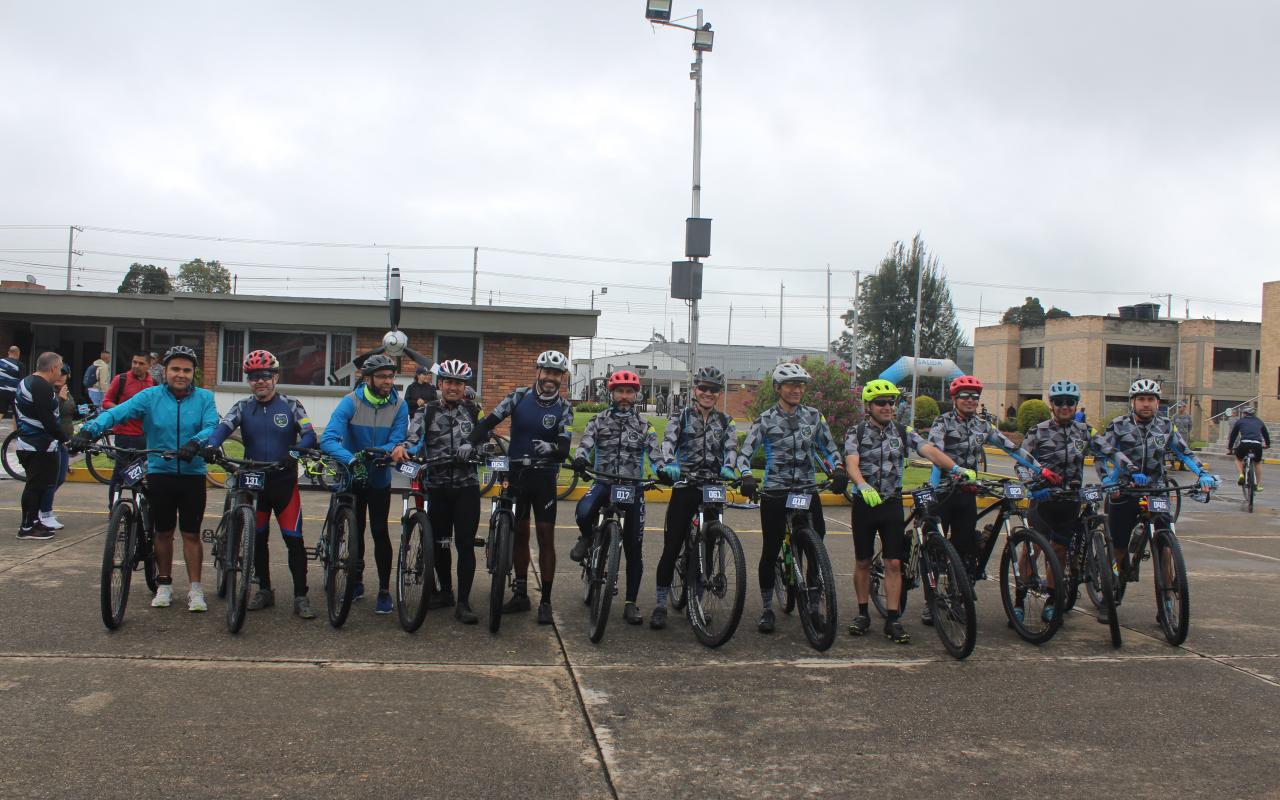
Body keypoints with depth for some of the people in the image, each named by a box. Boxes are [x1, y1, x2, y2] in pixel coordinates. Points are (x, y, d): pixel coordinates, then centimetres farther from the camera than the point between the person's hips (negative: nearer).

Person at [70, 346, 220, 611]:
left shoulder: (204, 398, -1)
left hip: (192, 474, -1)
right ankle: (164, 585, 27)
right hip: (160, 473, 1)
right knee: (163, 532, 12)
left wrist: (195, 443, -36)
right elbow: (116, 412, -13)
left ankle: (195, 589, 12)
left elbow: (211, 426, -15)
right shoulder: (150, 397, -2)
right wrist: (89, 430, -30)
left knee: (191, 534, 4)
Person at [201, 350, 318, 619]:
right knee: (258, 539, 11)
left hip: (284, 481, -3)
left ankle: (301, 597, 0)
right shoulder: (243, 407, 5)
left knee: (293, 539, -6)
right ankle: (264, 591, 26)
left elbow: (309, 435, -8)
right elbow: (223, 426, -13)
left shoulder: (290, 406, 0)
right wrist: (211, 445, -35)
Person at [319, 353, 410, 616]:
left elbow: (396, 441, -13)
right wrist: (352, 460, -46)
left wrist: (394, 450, -36)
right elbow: (328, 439, -31)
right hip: (352, 478, 0)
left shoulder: (399, 405, -13)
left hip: (380, 479, 0)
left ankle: (385, 590, 6)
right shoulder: (351, 402, -19)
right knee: (356, 531, 13)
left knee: (380, 532, -3)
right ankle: (357, 582, 30)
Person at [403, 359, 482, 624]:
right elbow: (413, 440, -9)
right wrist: (405, 451, -29)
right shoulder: (426, 411, 3)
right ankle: (445, 591, 30)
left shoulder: (474, 411, 5)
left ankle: (463, 603, -3)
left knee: (465, 543, -6)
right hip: (437, 486, 1)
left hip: (467, 485, -1)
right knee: (439, 542, 11)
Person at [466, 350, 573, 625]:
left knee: (546, 538, -2)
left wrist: (552, 448, -37)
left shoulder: (563, 408, -5)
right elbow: (489, 421, -8)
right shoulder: (520, 396, -2)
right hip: (516, 475, 2)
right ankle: (521, 594, 22)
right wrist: (470, 442, -25)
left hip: (544, 479, -2)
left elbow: (564, 449, -14)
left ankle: (546, 601, 5)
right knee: (520, 535, 10)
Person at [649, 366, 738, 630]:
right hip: (685, 487, -2)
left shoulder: (725, 421, 11)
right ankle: (660, 604, 2)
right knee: (671, 547, -5)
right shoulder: (681, 417, 4)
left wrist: (728, 467, -26)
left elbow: (731, 447, -3)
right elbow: (668, 442, -12)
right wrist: (668, 464, -33)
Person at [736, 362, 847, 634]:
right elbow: (745, 453, -7)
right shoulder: (765, 419, -2)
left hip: (807, 489, 3)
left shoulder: (813, 416, 7)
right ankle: (767, 609, 13)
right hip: (775, 490, -2)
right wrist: (747, 477, -25)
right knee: (771, 550, 1)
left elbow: (830, 448, 13)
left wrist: (838, 469, -7)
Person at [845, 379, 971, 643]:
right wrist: (863, 486, -40)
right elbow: (851, 464, -20)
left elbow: (930, 451, -11)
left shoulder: (903, 431, 2)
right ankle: (863, 613, 21)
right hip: (864, 502, -1)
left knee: (894, 563, -2)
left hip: (892, 504, 1)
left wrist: (957, 468, -27)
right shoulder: (856, 432, -4)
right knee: (862, 561, 8)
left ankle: (893, 620, 3)